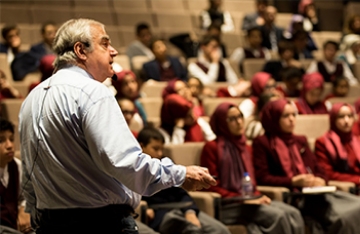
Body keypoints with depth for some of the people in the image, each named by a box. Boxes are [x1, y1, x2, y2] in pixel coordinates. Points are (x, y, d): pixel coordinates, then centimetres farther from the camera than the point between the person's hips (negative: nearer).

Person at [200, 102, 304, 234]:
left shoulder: (245, 148, 22)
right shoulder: (212, 148, -1)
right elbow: (213, 187, -6)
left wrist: (257, 196, 0)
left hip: (249, 200, 7)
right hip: (229, 205, -7)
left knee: (293, 214, -19)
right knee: (277, 215, -28)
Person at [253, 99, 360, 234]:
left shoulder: (300, 141, 26)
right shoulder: (262, 143, 5)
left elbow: (318, 169, 24)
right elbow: (262, 178, -4)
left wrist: (320, 180, -1)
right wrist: (293, 181, -15)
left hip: (312, 192, 7)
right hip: (291, 196, -7)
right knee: (343, 215, -30)